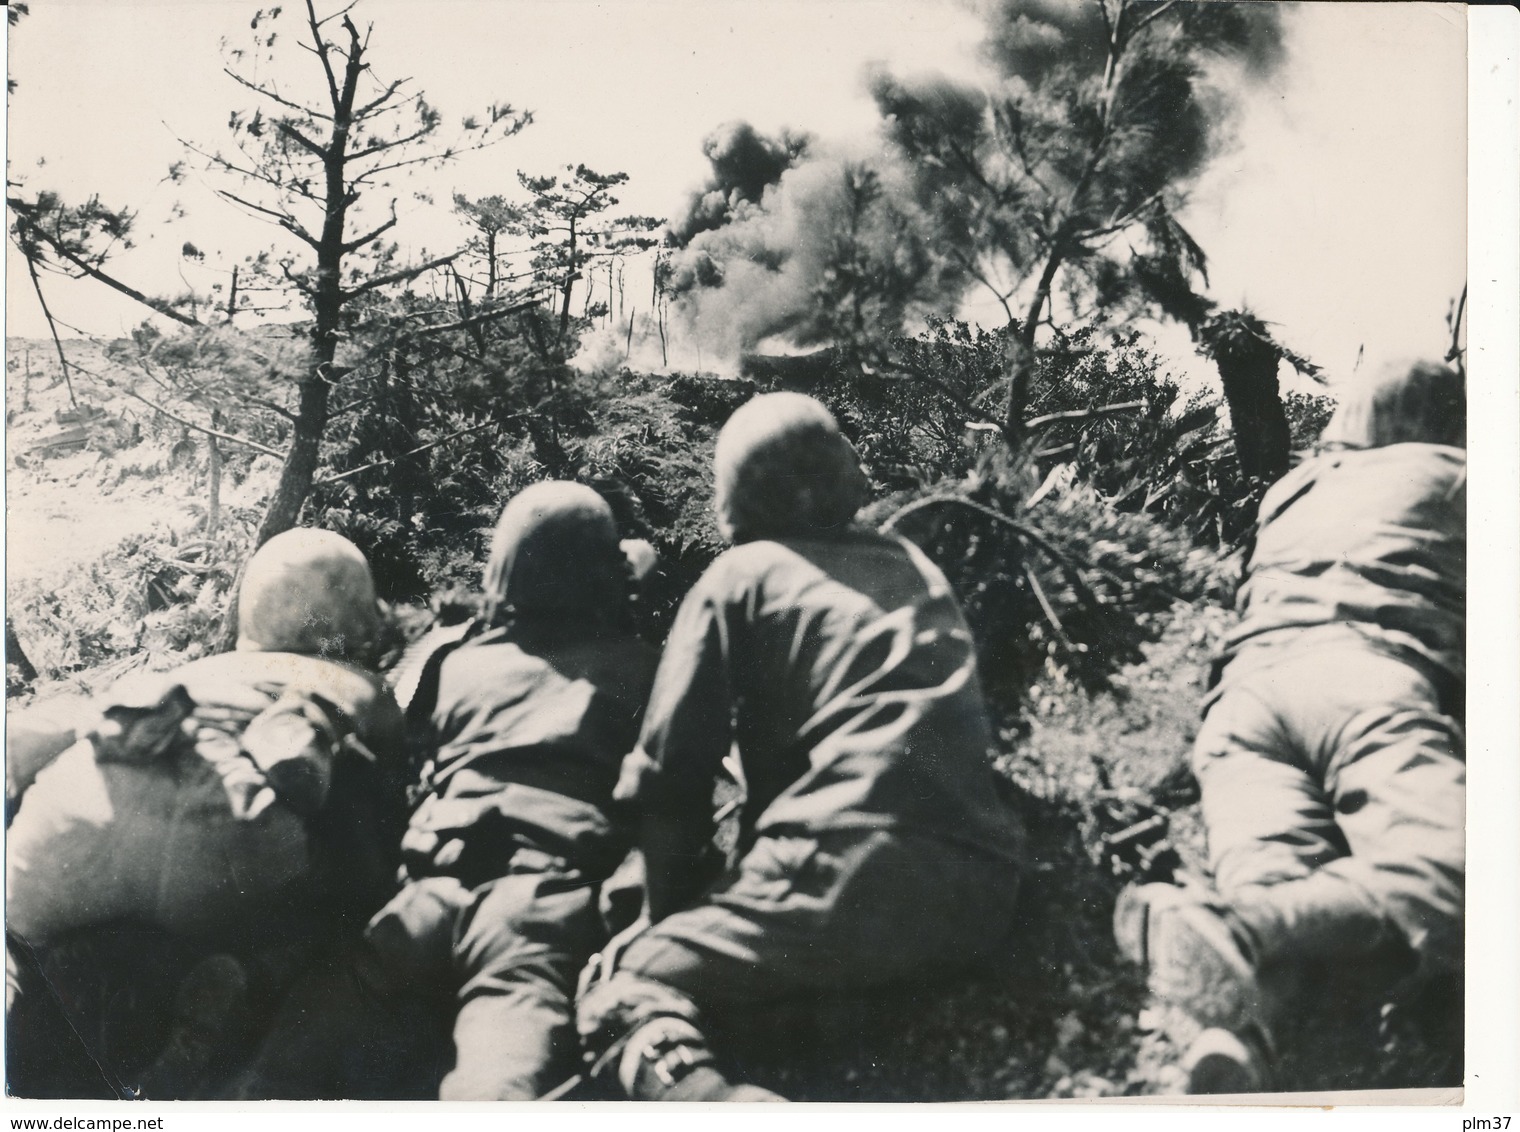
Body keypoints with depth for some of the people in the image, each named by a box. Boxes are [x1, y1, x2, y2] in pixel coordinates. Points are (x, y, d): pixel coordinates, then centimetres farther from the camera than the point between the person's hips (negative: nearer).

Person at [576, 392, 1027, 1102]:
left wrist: (674, 911, 20)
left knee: (620, 993, 1)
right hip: (981, 891, 7)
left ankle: (699, 1097, -29)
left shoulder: (739, 577, 8)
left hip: (843, 876, -6)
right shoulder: (917, 566, 24)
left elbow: (669, 775, 4)